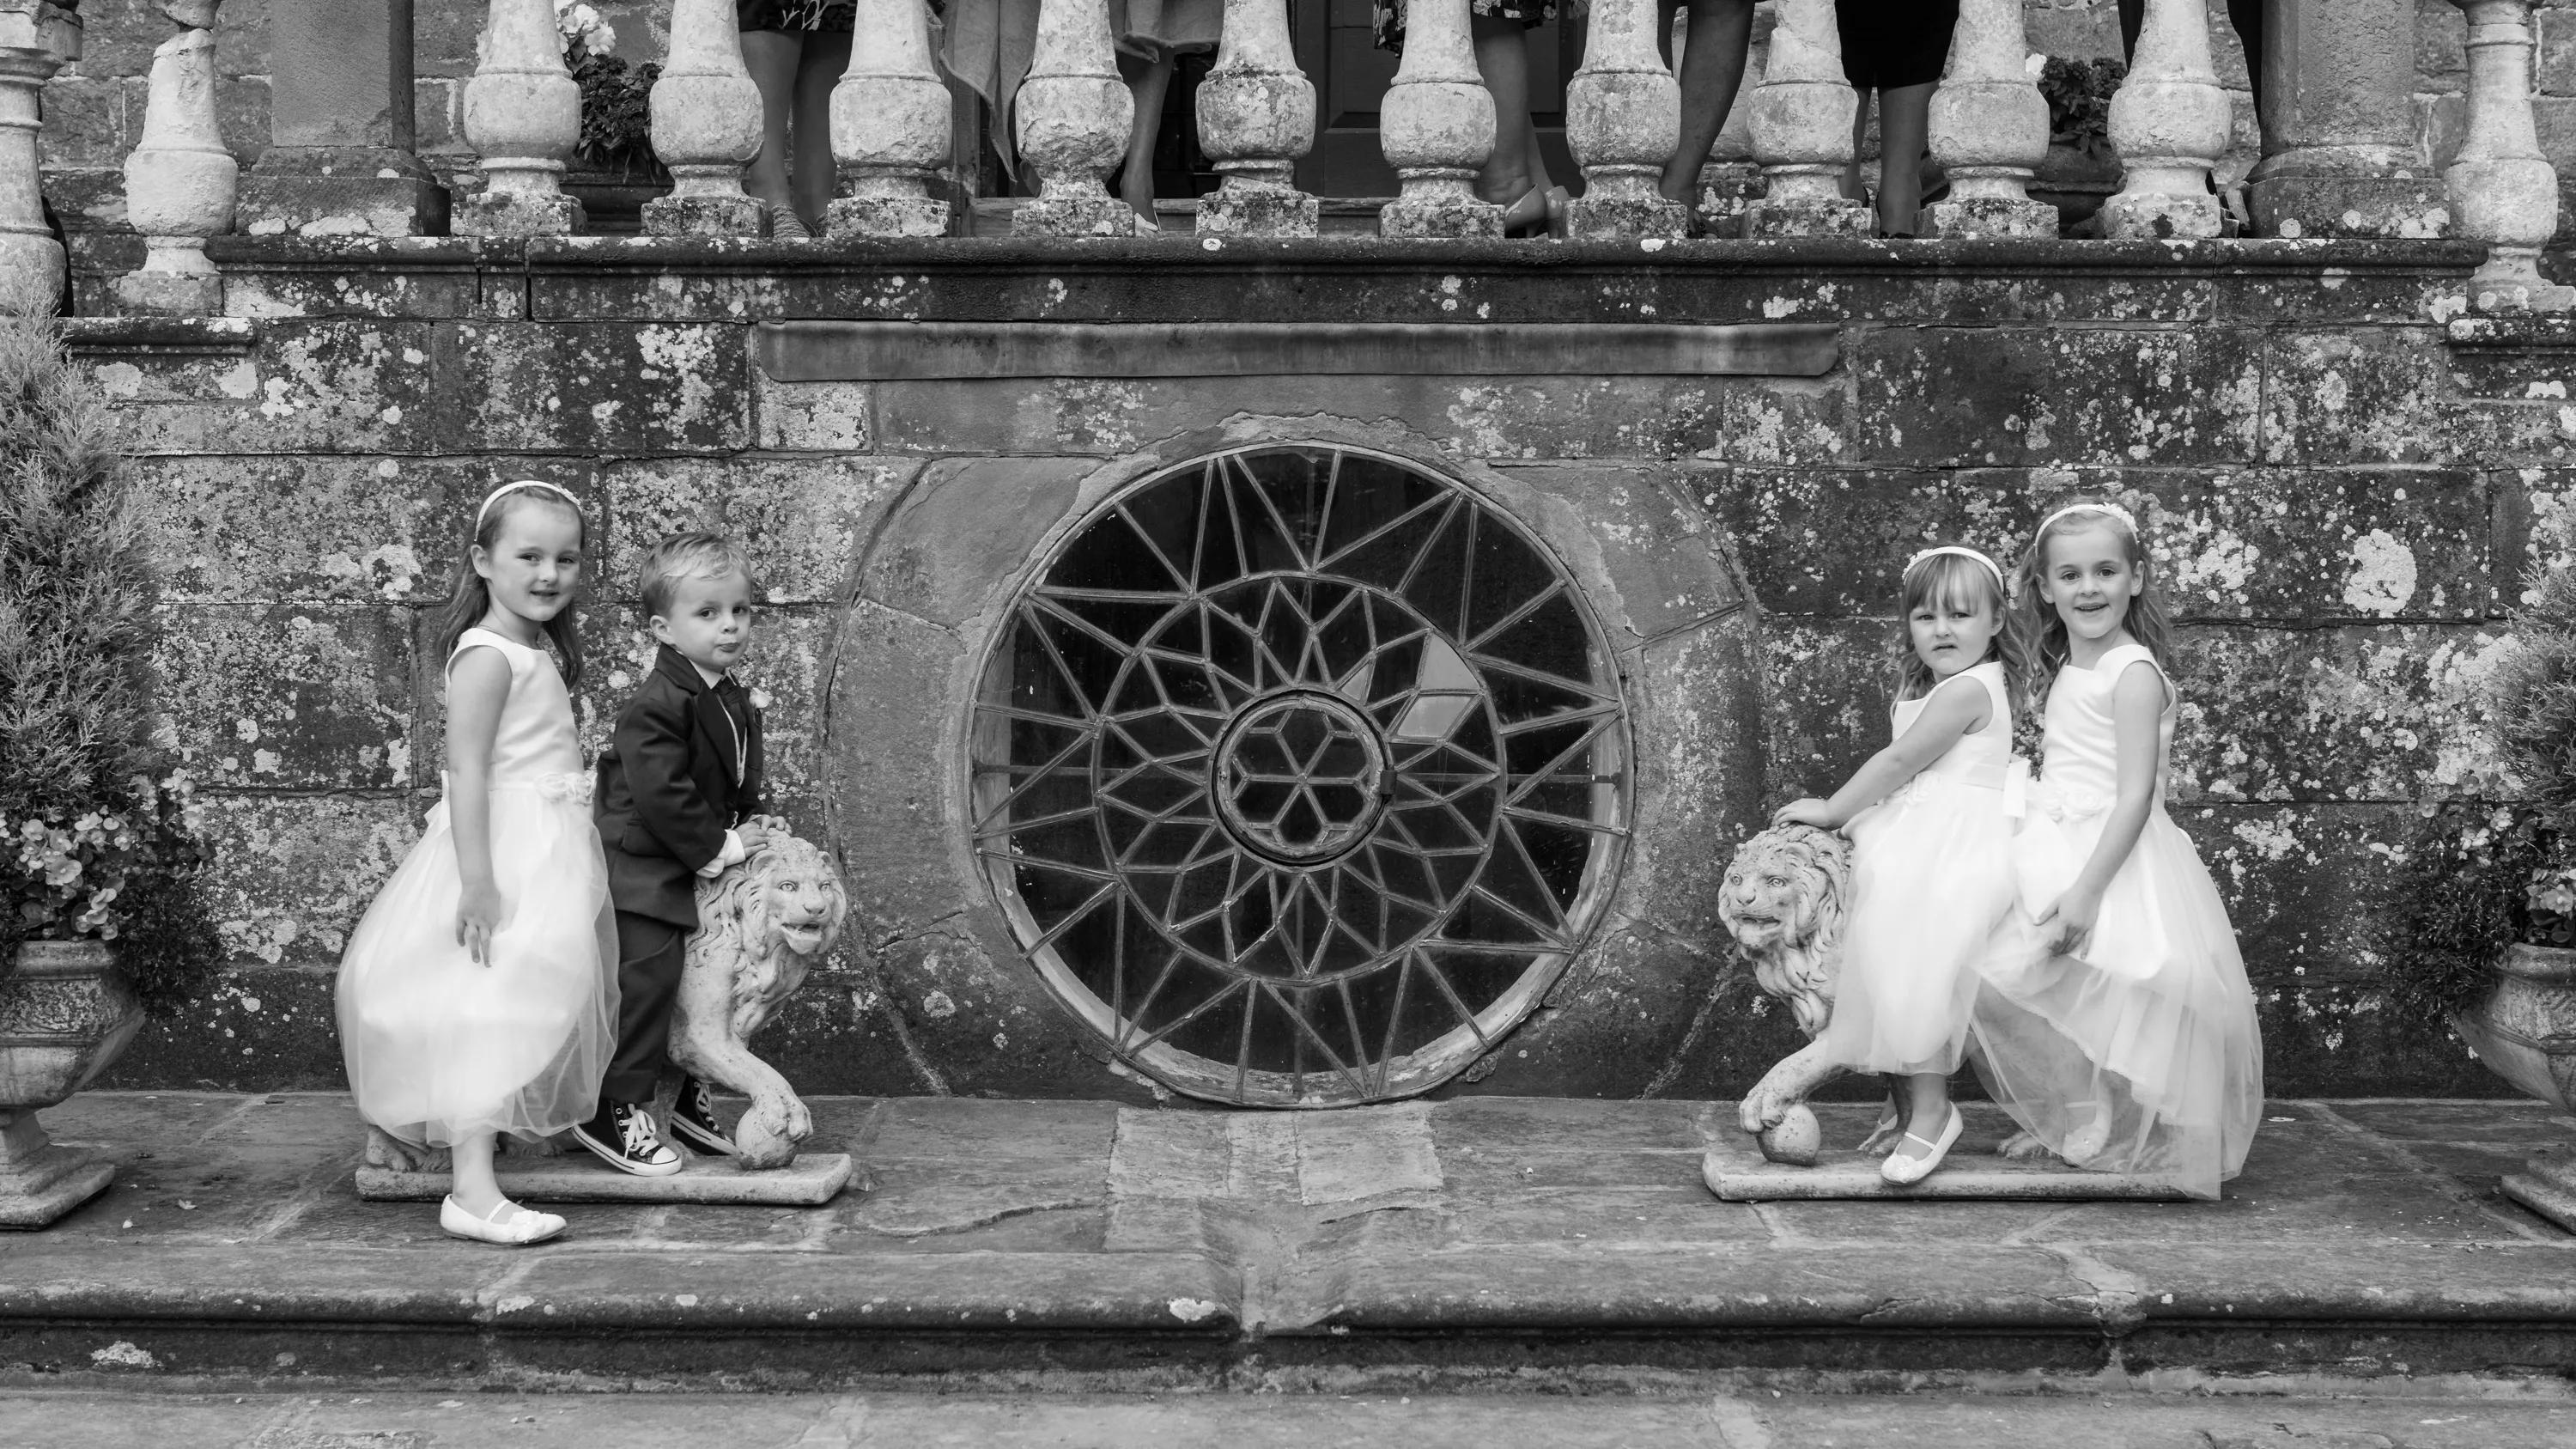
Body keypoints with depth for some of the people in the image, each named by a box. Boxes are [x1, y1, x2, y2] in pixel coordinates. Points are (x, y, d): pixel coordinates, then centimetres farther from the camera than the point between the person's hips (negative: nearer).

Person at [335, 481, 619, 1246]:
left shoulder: (538, 651, 13)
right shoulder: (487, 656, -16)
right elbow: (467, 771, -21)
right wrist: (478, 879, -27)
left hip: (547, 857, 10)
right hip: (506, 855, -9)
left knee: (537, 1004, 19)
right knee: (493, 1007, -12)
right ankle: (473, 1192, -13)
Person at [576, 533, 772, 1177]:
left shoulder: (735, 701, 11)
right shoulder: (655, 707, -20)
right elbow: (660, 795, -24)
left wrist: (747, 833, 6)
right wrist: (715, 847, -17)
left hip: (704, 872, 9)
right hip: (646, 876, -9)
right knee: (646, 982, -10)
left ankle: (695, 1099, 26)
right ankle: (613, 1111, -1)